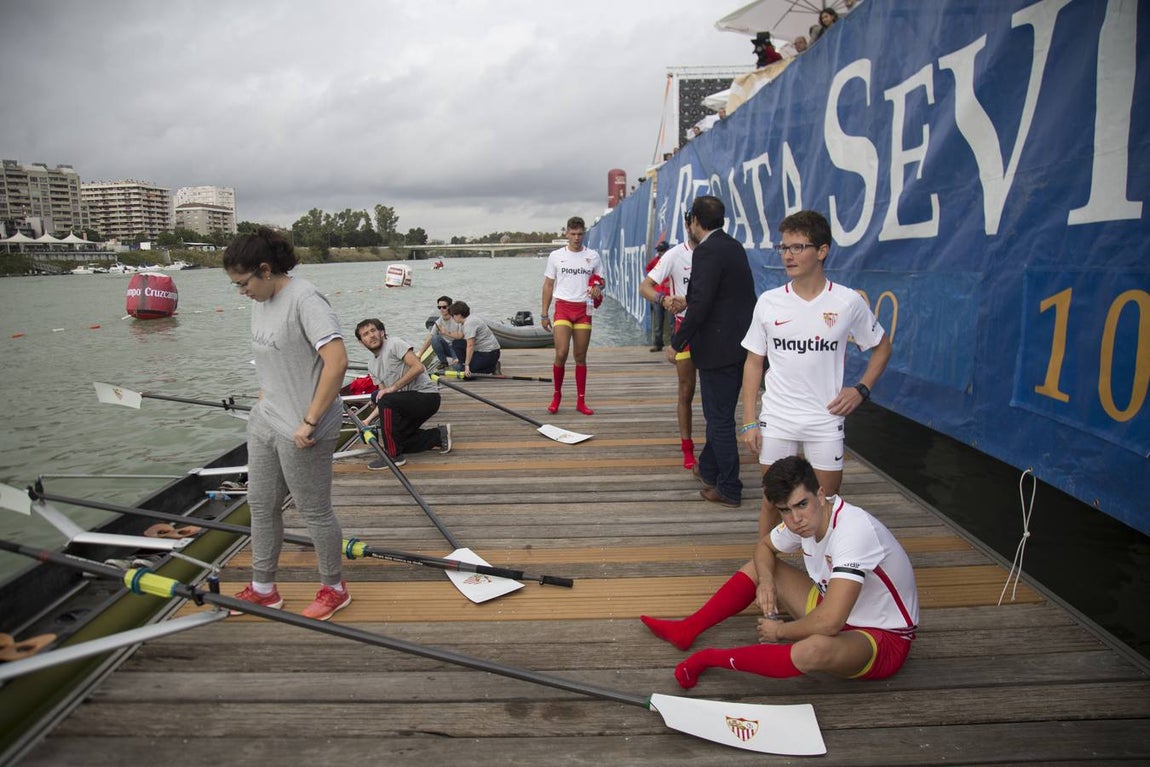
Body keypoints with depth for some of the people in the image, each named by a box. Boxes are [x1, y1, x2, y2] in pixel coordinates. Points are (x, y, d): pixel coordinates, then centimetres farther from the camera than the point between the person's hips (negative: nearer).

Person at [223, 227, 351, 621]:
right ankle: (263, 589, 36)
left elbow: (337, 361, -30)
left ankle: (333, 589, 27)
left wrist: (309, 422, -27)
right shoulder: (261, 301, 8)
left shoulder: (305, 300, -21)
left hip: (300, 434, -9)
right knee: (261, 505, 18)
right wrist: (263, 404, 13)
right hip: (264, 424, 9)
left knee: (314, 512, 6)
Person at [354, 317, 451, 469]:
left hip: (426, 395, -9)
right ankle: (439, 436, 15)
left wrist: (393, 387, -21)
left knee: (386, 401, -31)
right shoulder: (372, 366, 14)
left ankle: (394, 456, -21)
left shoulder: (394, 344, -9)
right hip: (406, 402, 9)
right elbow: (384, 400, 12)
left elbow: (418, 367, -21)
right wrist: (368, 419, -1)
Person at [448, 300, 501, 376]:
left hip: (490, 353, -10)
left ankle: (493, 368, -7)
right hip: (481, 350, 10)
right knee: (456, 343, 6)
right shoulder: (463, 323, 11)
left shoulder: (469, 323, -22)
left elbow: (470, 346, -27)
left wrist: (467, 366, -27)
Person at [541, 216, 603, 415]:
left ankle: (581, 401, 12)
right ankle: (557, 395, 7)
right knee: (561, 353, -13)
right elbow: (548, 285, 8)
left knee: (581, 356, 5)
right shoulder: (556, 256, 5)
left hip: (584, 309, 1)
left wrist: (598, 288, -9)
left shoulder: (593, 256, 7)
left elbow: (600, 281, 17)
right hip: (563, 307, -1)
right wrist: (544, 314, 4)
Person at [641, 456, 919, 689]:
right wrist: (766, 580, -10)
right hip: (837, 612, 8)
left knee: (815, 649, -41)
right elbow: (765, 547, 12)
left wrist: (780, 630, -21)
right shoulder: (804, 519, -9)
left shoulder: (854, 530, -34)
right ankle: (687, 630, 8)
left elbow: (829, 622, -40)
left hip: (883, 637, -8)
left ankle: (708, 658, -23)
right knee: (759, 566, 8)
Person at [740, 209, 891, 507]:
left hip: (826, 419, -1)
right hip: (776, 420, 1)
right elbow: (754, 362, 4)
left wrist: (861, 389, -4)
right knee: (773, 501, 10)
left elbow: (881, 347, 11)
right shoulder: (768, 302, -2)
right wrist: (749, 422, 0)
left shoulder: (848, 301, -5)